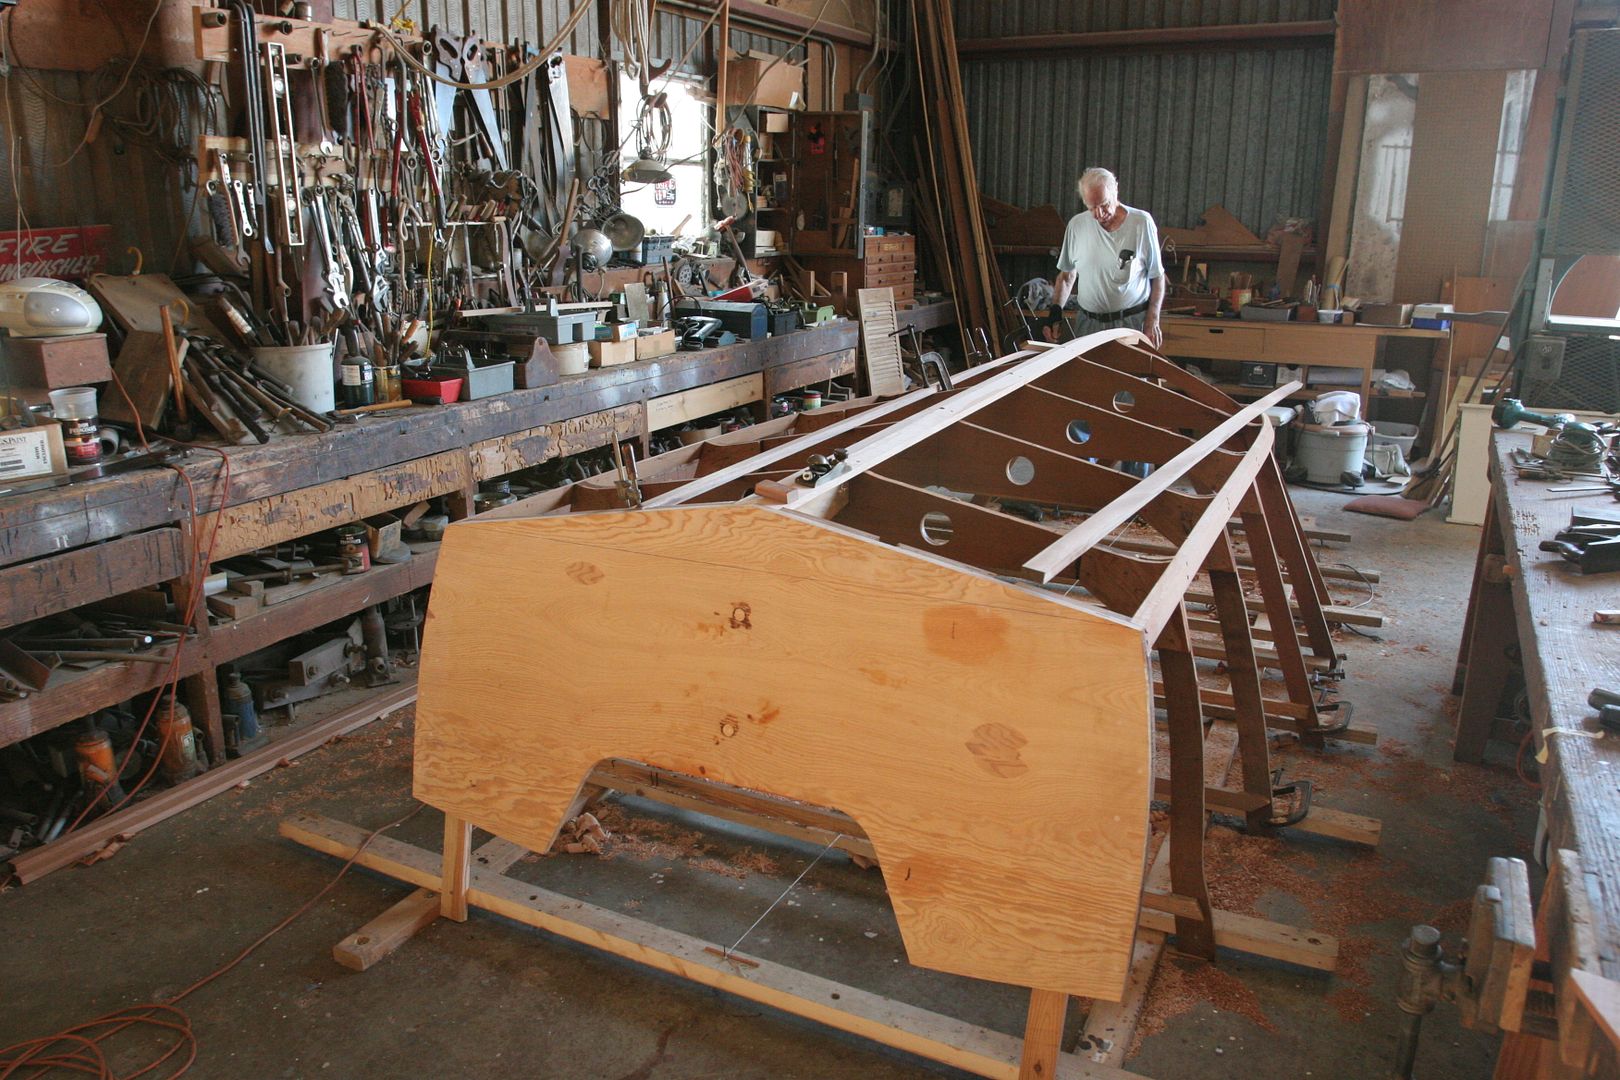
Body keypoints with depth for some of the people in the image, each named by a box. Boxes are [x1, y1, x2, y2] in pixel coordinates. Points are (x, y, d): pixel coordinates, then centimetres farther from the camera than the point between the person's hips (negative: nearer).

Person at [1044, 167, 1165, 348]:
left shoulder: (1142, 223, -6)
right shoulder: (1077, 225, 2)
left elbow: (1157, 277, 0)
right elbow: (1067, 275, 13)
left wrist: (1152, 322, -7)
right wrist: (1056, 310, 0)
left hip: (1132, 322, -3)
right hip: (1088, 322, 3)